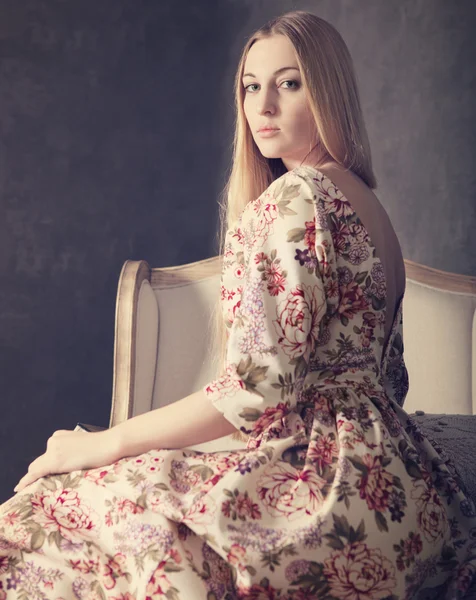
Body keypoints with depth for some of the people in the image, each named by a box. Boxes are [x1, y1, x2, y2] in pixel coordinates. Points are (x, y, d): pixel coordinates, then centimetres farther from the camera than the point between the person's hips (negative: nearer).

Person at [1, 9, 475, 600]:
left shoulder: (295, 198, -11)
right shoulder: (367, 205, 18)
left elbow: (258, 385, -18)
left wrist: (104, 443, -10)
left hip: (330, 480, -10)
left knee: (56, 501, -9)